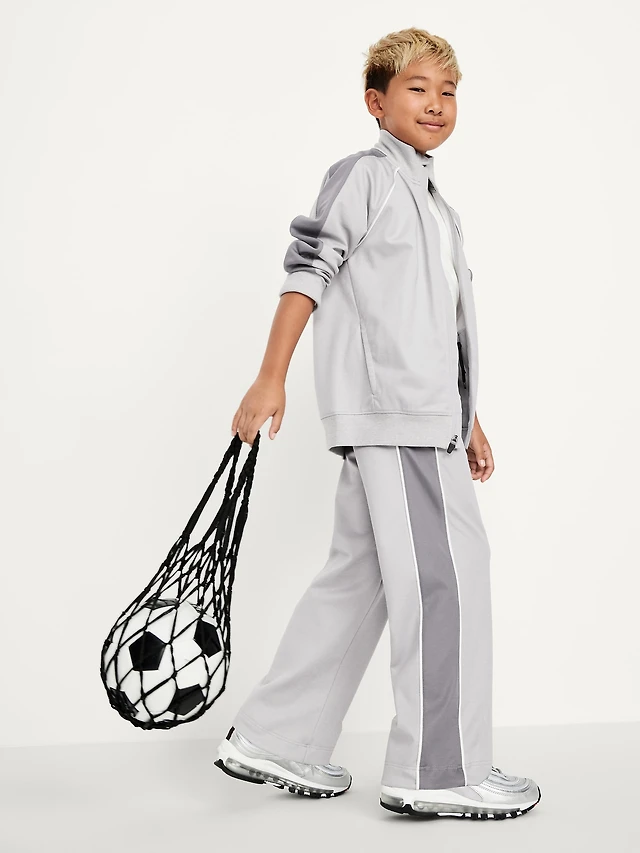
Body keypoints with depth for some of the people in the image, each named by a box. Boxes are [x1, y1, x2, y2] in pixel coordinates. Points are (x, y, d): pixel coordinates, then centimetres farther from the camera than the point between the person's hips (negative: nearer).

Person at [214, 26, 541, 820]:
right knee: (446, 569, -10)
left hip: (425, 415, 9)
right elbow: (307, 271, -8)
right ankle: (439, 772, -3)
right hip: (387, 407, -9)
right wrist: (271, 379, -16)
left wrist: (466, 418, 24)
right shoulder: (364, 173, -1)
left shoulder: (433, 202, 26)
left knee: (358, 576, 10)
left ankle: (272, 740, 18)